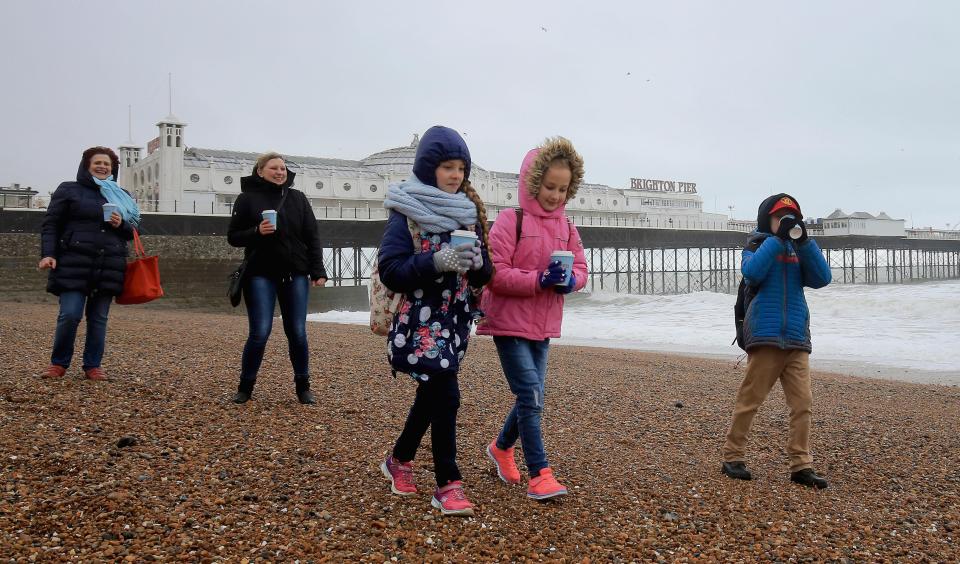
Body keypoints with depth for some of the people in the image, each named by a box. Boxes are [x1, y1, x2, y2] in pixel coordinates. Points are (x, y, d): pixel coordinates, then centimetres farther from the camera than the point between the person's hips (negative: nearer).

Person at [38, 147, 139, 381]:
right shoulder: (68, 190, 8)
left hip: (108, 267, 3)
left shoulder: (121, 196, 18)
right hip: (74, 264, -3)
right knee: (69, 315, -8)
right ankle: (58, 363, 11)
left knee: (99, 318, 4)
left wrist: (121, 224, -3)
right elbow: (50, 225, 4)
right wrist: (48, 254, -8)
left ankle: (93, 366, 13)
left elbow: (133, 232, 20)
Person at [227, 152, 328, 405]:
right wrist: (257, 232, -16)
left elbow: (312, 237, 7)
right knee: (260, 333, -6)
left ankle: (303, 386, 18)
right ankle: (245, 386, 13)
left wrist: (318, 271, -1)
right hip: (261, 275, -2)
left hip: (295, 275, 2)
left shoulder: (298, 198, 8)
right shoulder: (247, 199, 1)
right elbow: (233, 236, 3)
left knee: (297, 333, 3)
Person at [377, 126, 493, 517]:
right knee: (445, 396, -11)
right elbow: (390, 270, -15)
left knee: (432, 394, 16)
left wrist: (476, 262, -12)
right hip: (421, 321, -6)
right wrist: (437, 262, -26)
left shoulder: (470, 211, 10)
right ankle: (448, 485, 3)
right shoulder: (407, 213, -7)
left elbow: (485, 273, 11)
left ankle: (399, 460, 37)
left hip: (455, 321, 6)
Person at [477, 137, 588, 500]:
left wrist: (568, 280, -14)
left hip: (544, 325, 7)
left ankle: (502, 447, 39)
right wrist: (539, 280, -26)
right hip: (509, 323, -7)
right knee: (531, 395, -11)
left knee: (532, 395, 14)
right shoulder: (511, 221, -12)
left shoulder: (565, 226, 8)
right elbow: (495, 274, -18)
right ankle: (539, 475, -1)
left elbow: (581, 269, 9)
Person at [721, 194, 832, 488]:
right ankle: (732, 457, 9)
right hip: (765, 335, -4)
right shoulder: (758, 245, 4)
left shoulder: (799, 250, 17)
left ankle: (801, 465, 5)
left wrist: (804, 241, -7)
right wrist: (778, 238, -15)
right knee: (750, 399, -2)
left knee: (802, 403, 0)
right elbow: (751, 273, -17)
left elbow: (821, 278, 1)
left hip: (796, 337, 5)